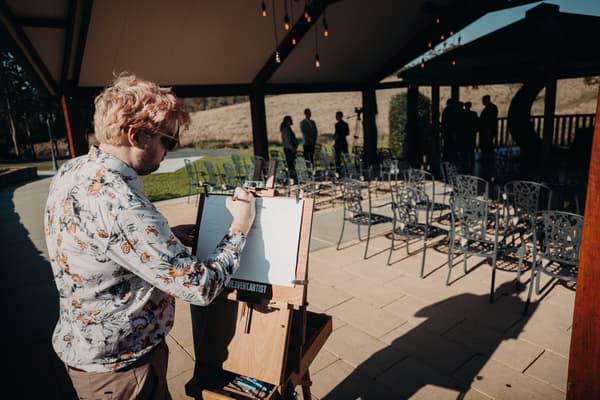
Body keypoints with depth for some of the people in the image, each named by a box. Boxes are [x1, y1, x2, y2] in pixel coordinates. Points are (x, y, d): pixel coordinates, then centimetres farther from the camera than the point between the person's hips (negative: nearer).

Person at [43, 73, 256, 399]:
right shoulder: (119, 205, -35)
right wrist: (240, 227, -16)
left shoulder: (69, 172, -5)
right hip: (120, 366, -8)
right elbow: (201, 287, -30)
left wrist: (166, 237, 1)